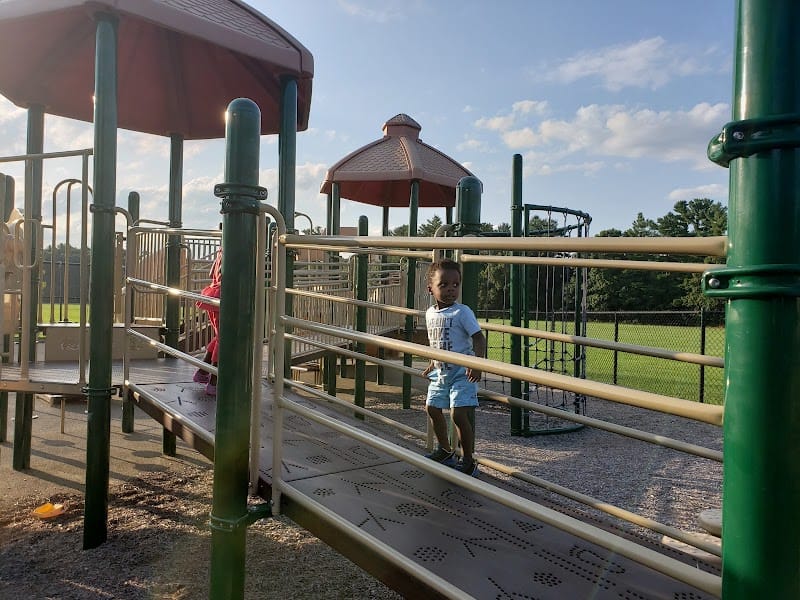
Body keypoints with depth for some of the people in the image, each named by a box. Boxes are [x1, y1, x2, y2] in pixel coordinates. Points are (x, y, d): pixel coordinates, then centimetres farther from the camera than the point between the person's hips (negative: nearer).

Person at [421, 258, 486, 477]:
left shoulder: (462, 312, -15)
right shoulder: (430, 313, 6)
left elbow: (478, 338, -20)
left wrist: (477, 364, -32)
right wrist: (432, 365, 22)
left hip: (461, 372, -8)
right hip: (441, 373, 8)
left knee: (459, 414, -13)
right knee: (432, 409, 16)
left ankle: (468, 462, 5)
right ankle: (445, 451, 37)